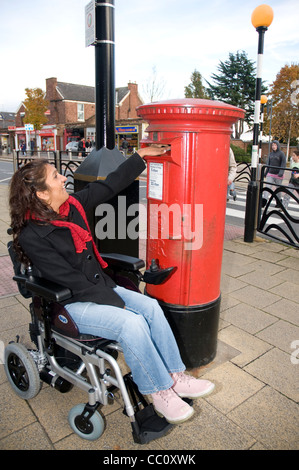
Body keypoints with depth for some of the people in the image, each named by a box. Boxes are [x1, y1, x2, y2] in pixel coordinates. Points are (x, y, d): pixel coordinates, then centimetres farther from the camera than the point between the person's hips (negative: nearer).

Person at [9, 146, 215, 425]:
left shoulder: (72, 205, 0)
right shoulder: (32, 237, -20)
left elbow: (109, 186, 7)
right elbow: (73, 282, -21)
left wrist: (141, 155, 10)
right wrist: (117, 304, -19)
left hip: (99, 287, 7)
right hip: (69, 305, -7)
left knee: (150, 306, -9)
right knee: (131, 323, -24)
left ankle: (175, 376, 4)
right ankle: (159, 392, -3)